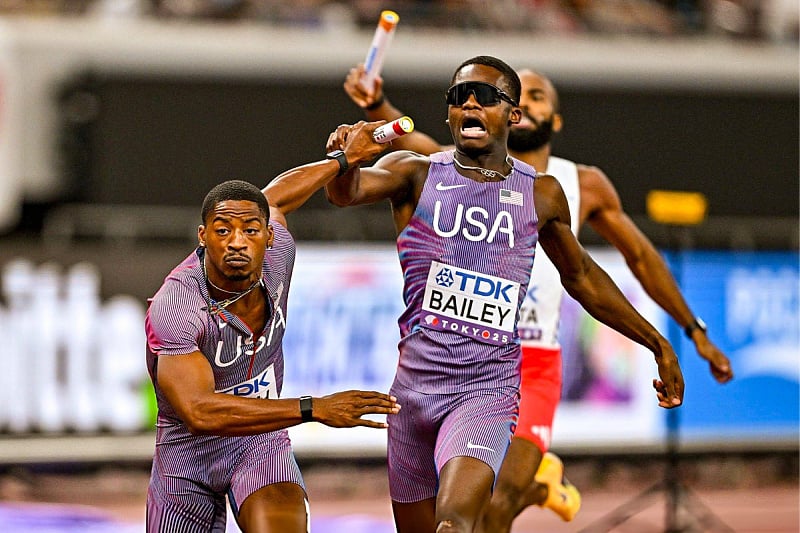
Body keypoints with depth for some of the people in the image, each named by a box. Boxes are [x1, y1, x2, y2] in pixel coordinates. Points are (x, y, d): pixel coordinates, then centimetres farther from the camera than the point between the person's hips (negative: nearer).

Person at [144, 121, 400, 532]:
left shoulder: (277, 251, -14)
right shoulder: (172, 309, -31)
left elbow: (273, 197, 12)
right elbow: (200, 412, -42)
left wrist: (345, 158, 27)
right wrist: (313, 409, -45)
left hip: (262, 440, 2)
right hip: (187, 453, -2)